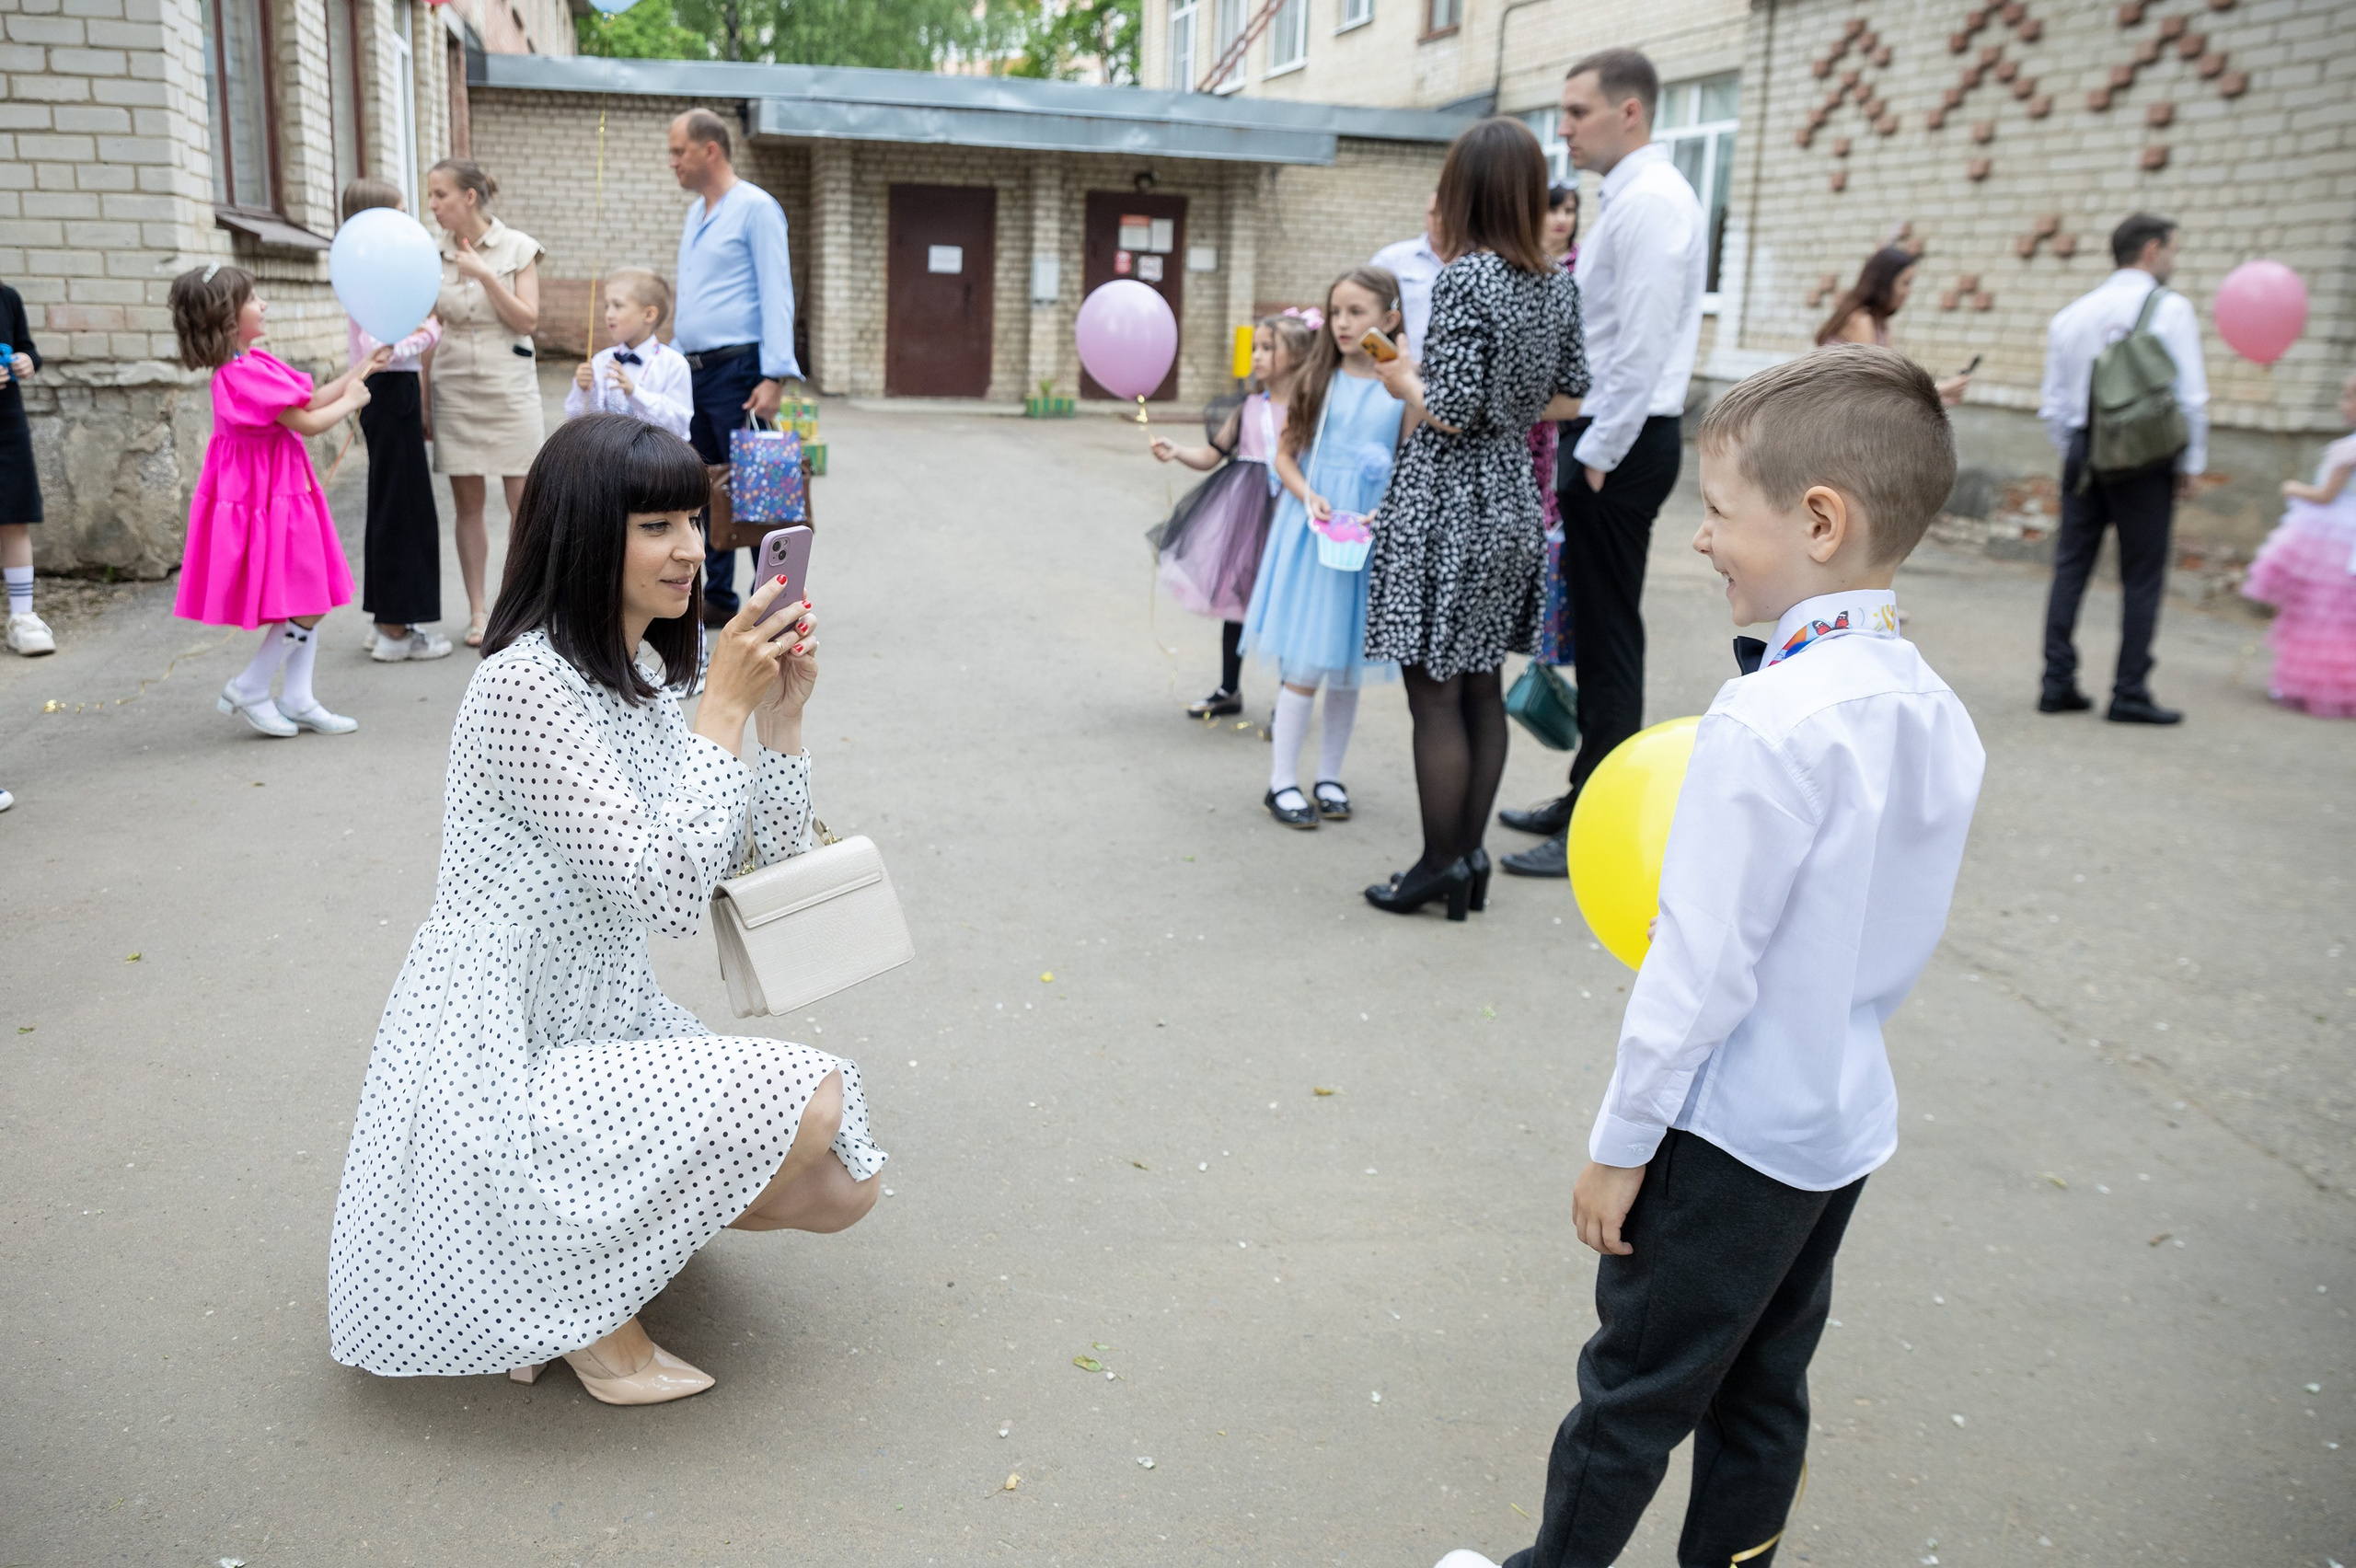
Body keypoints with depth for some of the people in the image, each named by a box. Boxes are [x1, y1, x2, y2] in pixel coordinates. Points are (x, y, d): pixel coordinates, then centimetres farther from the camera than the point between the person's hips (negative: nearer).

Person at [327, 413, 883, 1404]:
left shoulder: (653, 673, 7)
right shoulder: (526, 683, -20)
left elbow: (771, 866, 8)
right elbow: (668, 893, -25)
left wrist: (780, 711, -4)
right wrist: (724, 706, -21)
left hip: (605, 1030, 9)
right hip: (497, 1069, -9)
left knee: (840, 1190, 1)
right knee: (815, 1104, -22)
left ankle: (589, 1233, 16)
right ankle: (579, 1288, -1)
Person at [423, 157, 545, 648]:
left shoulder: (518, 247, -1)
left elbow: (527, 321, -7)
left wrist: (484, 274, -16)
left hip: (509, 385, -2)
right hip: (454, 387, 3)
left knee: (524, 500, -3)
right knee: (467, 504, 3)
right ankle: (478, 612, 11)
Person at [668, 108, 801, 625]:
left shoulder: (755, 208, -7)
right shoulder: (695, 213, 19)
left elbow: (777, 296, -14)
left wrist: (775, 377, -22)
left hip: (735, 369, -8)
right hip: (693, 370, 8)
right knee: (706, 490, 9)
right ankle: (718, 598, 16)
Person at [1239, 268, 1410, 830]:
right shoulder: (1316, 381, 1)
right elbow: (1285, 454, 3)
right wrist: (1309, 497, -13)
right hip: (1311, 528, -1)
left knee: (1348, 666, 10)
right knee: (1305, 663, -2)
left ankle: (1329, 778, 24)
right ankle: (1282, 781, 9)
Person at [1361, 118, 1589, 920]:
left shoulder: (1464, 278, -16)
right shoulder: (1558, 282, 6)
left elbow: (1453, 414, -20)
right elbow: (1569, 399, 12)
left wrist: (1404, 381, -2)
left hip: (1448, 502, -8)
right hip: (1513, 499, 8)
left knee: (1434, 694, 1)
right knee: (1482, 687, 14)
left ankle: (1441, 865, 9)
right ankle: (1470, 854, 22)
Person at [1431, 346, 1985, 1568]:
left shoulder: (1770, 723, -26)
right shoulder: (1938, 718, 0)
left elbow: (1700, 964, -22)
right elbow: (1899, 935, 10)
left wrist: (1621, 1141, -13)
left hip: (1732, 1133, -8)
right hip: (1848, 1119, 8)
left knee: (1632, 1394, 10)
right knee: (1763, 1391, 21)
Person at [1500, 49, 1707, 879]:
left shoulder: (1649, 201, -15)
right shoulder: (1633, 196, 17)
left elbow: (1641, 346, -21)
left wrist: (1597, 455, -19)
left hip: (1621, 445, -10)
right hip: (1606, 439, 10)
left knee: (1609, 634, -5)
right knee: (1595, 627, 15)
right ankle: (1584, 799, 26)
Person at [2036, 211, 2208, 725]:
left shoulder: (2072, 314, 8)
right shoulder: (2170, 309, -6)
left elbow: (2053, 405, 9)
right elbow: (2191, 397, -9)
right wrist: (2191, 463, 1)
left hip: (2084, 457, 4)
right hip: (2147, 460, -4)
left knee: (2070, 568, 9)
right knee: (2142, 580, 2)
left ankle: (2057, 683, 9)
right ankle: (2129, 694, 4)